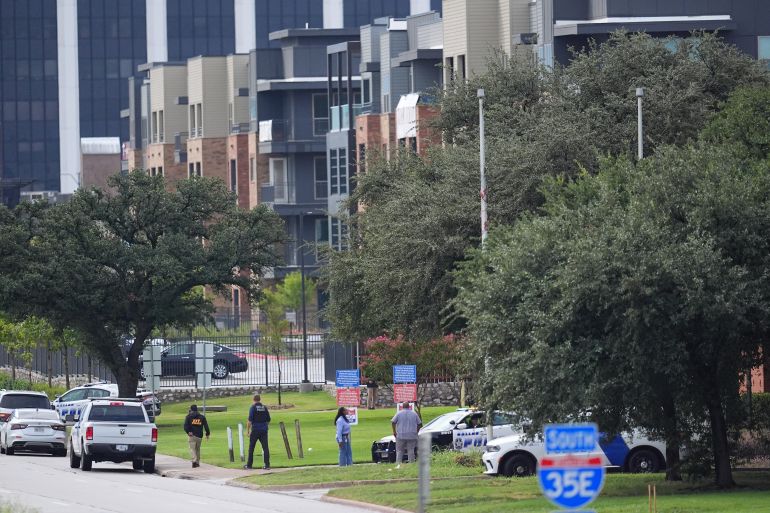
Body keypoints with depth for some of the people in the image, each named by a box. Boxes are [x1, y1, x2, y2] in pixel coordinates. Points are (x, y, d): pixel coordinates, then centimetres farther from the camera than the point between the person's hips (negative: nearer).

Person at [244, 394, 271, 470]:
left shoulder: (253, 407, -6)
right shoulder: (264, 407, 7)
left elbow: (250, 420, -12)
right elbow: (268, 420, 12)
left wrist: (247, 430, -7)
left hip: (255, 430, -4)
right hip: (264, 430, 4)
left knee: (251, 447, 6)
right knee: (265, 447, 2)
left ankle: (249, 465, 10)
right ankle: (267, 465, -4)